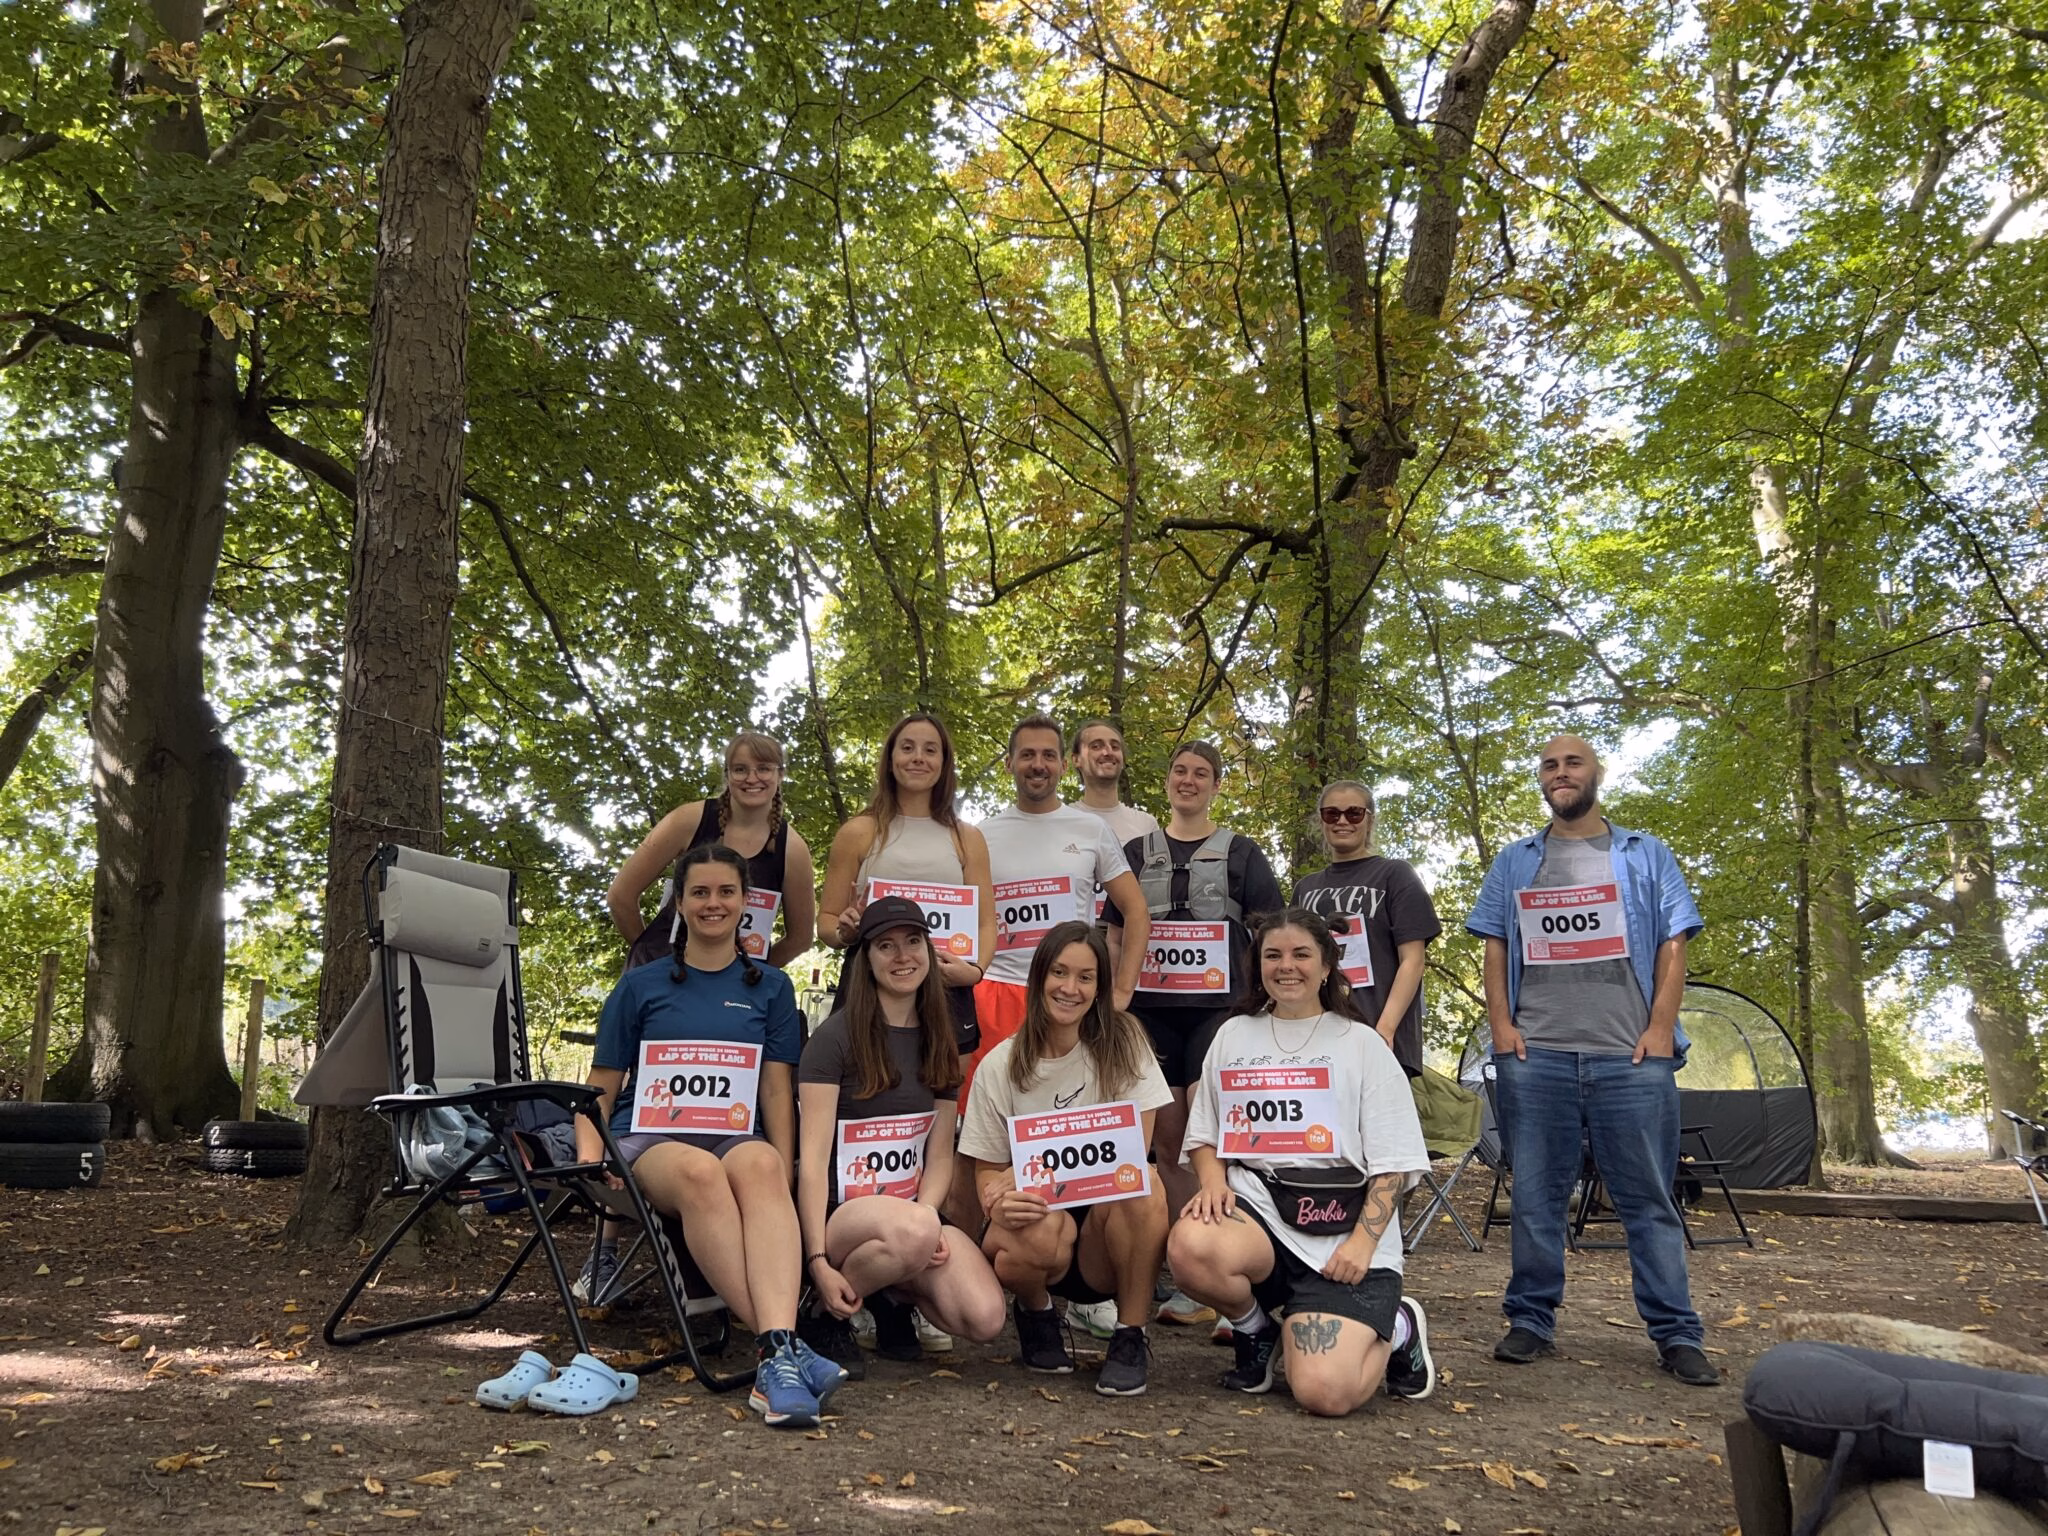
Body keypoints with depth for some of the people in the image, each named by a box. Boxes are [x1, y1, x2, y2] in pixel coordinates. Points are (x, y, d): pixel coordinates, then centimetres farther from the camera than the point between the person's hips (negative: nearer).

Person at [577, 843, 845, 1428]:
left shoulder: (770, 988, 19)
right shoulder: (641, 986, 18)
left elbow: (777, 1091, 12)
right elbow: (601, 1089, 15)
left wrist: (785, 1168, -4)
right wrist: (591, 1156, -4)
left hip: (736, 1138, 1)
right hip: (649, 1142, 0)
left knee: (760, 1164, -39)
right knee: (700, 1171, -39)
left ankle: (777, 1350, -56)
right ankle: (783, 1349, -46)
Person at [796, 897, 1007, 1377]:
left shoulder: (939, 1044, 12)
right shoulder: (836, 1037, -5)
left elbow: (941, 1155, 9)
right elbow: (813, 1159, -11)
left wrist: (925, 1212, -11)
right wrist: (818, 1261, -18)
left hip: (916, 1210, 5)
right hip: (841, 1212, -4)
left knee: (986, 1319, -22)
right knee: (915, 1230, -39)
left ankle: (895, 1294, 10)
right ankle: (821, 1315, -9)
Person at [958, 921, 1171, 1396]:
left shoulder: (1121, 1042, -3)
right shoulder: (1000, 1066, -1)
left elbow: (1134, 1150, -10)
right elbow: (987, 1168, 3)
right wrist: (1000, 1200, -25)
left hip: (1107, 1240, 0)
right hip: (1033, 1218, 1)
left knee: (1140, 1186, -32)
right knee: (1041, 1231, -35)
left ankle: (1130, 1337, -10)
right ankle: (1036, 1313, 3)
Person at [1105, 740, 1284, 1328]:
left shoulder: (1240, 853, 10)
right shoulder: (1137, 853, 16)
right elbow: (1115, 937, 17)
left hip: (1217, 1009, -2)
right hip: (1151, 1011, 3)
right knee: (1169, 1143, 2)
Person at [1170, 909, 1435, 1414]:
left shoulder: (1361, 1044, 7)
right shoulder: (1233, 1036, 16)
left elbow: (1393, 1162, 3)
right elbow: (1203, 1134, 18)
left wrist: (1363, 1241, -12)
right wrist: (1212, 1180, -5)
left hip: (1343, 1227, -2)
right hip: (1254, 1207, 3)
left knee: (1324, 1393, -22)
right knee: (1189, 1246, -34)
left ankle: (1395, 1328, 14)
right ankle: (1254, 1326, 1)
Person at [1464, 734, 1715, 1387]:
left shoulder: (1645, 855, 12)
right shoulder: (1514, 862, 16)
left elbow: (1673, 945, 6)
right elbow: (1495, 948, 13)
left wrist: (1661, 1027, -5)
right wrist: (1501, 1024, 1)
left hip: (1631, 1056, -1)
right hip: (1534, 1055, 2)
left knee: (1649, 1199, 2)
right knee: (1535, 1196, 6)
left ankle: (1676, 1334, 10)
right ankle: (1531, 1321, 15)